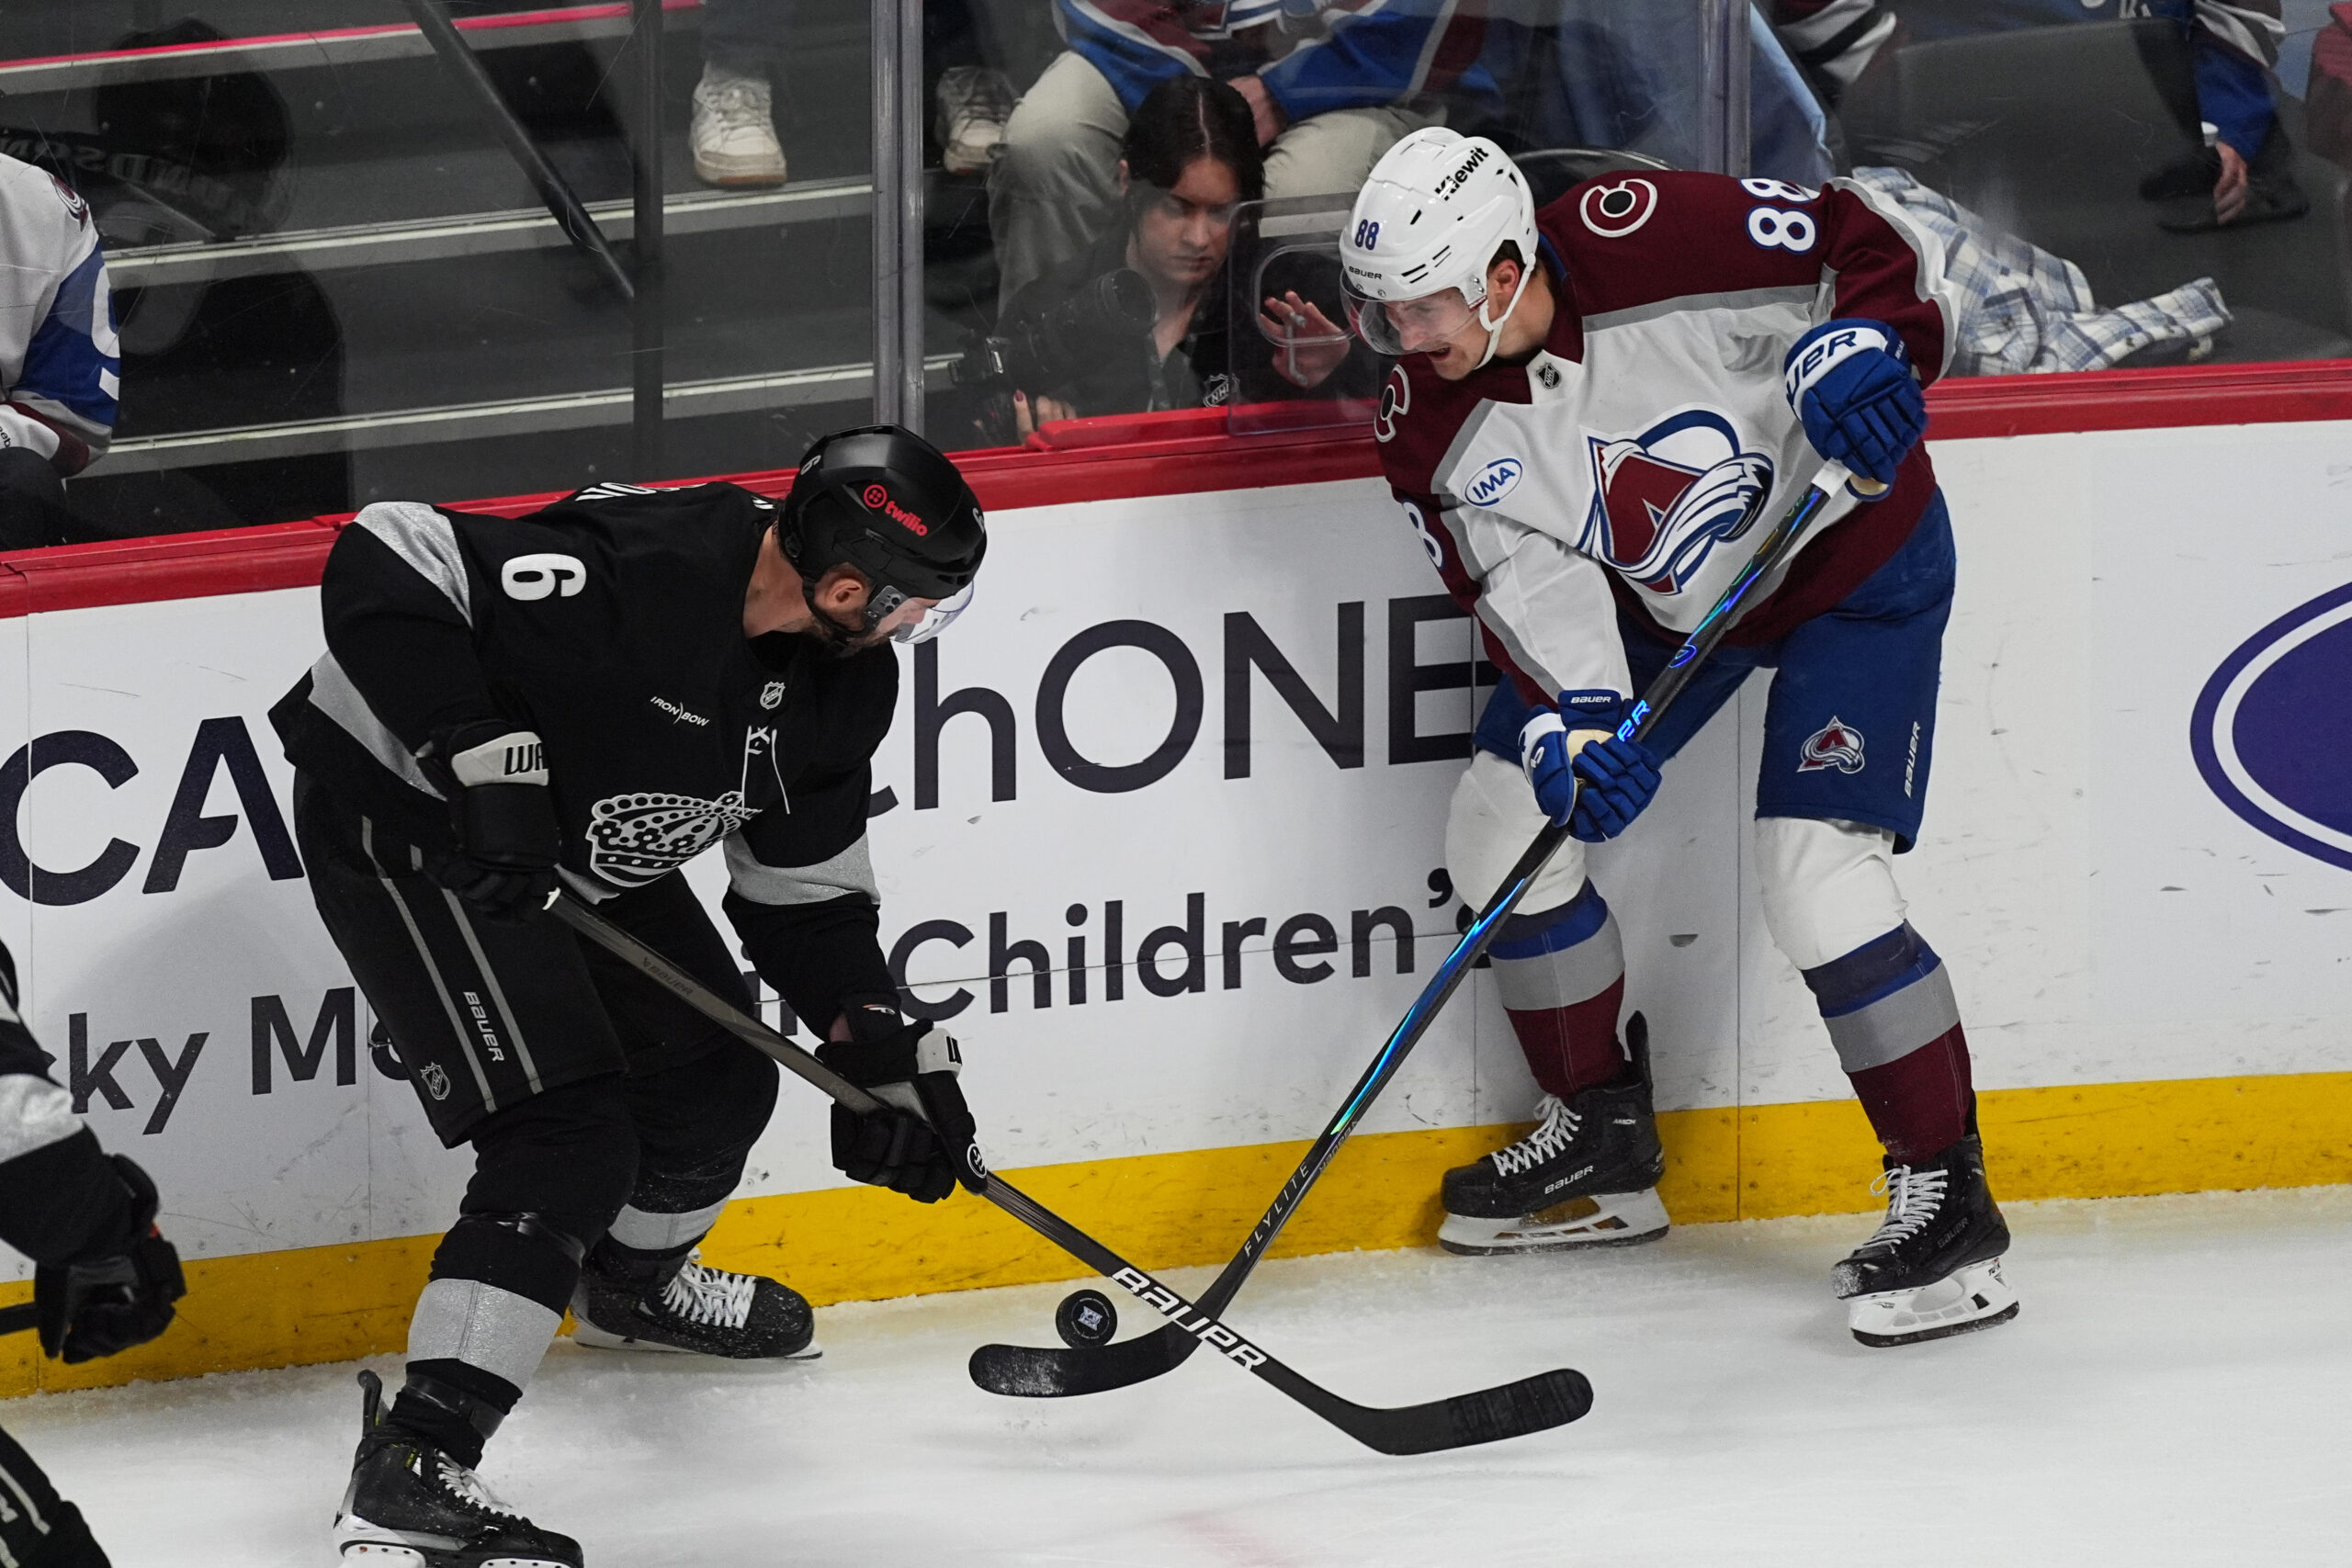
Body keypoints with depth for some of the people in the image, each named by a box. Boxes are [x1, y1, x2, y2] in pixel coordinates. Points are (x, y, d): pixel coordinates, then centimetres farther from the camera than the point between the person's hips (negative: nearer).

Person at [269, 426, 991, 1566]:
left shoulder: (838, 681, -3)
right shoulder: (635, 567, -32)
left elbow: (804, 888, 8)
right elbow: (381, 566, -32)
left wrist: (881, 1049, -1)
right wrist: (477, 746, -35)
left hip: (577, 850, 9)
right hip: (400, 818, -9)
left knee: (718, 1078, 19)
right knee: (571, 1138, -19)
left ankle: (632, 1283, 53)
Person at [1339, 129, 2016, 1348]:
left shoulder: (1653, 242, -32)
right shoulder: (1434, 428, -14)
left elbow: (1875, 245, -23)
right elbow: (1522, 586, -13)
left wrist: (1855, 346, -41)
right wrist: (1576, 723, -28)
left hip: (1854, 561, -7)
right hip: (1660, 596, 7)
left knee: (1817, 878, -19)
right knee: (1502, 823, 4)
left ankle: (1946, 1198, -9)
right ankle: (1601, 1140, 22)